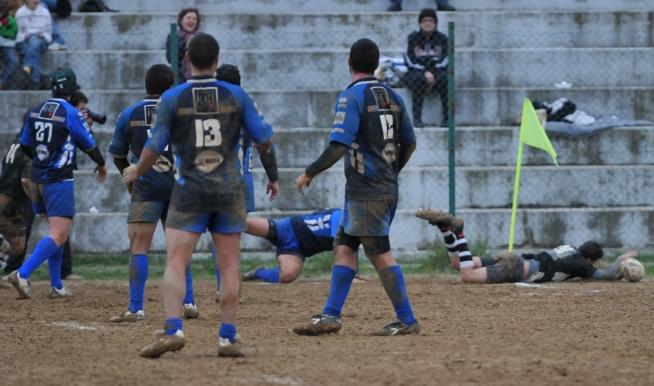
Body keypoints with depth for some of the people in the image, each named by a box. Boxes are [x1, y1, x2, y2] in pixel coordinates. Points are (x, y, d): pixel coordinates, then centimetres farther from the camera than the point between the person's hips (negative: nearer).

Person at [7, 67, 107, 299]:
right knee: (59, 235, -11)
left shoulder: (35, 112, 6)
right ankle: (23, 274, -27)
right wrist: (101, 164, 18)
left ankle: (56, 286, 18)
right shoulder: (70, 113, -11)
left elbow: (25, 146, 15)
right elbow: (89, 145, -1)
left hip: (38, 178, 7)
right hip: (59, 180, -7)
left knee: (57, 233, 18)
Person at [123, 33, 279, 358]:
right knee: (229, 265, 7)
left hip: (190, 190, -2)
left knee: (175, 262, -3)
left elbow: (155, 147, -5)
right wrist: (273, 177, 15)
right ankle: (227, 339, 5)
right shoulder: (236, 96, 0)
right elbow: (264, 139, 0)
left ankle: (173, 330, -20)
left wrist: (136, 171, 15)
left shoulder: (172, 98, -5)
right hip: (229, 190, 2)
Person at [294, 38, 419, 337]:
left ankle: (406, 320, -3)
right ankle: (330, 315, 10)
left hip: (365, 192, -8)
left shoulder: (351, 97, -13)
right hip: (388, 188, 8)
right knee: (344, 246, 12)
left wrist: (310, 173, -11)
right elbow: (409, 143, 16)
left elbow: (339, 146, -21)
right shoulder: (391, 96, 10)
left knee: (380, 253, -4)